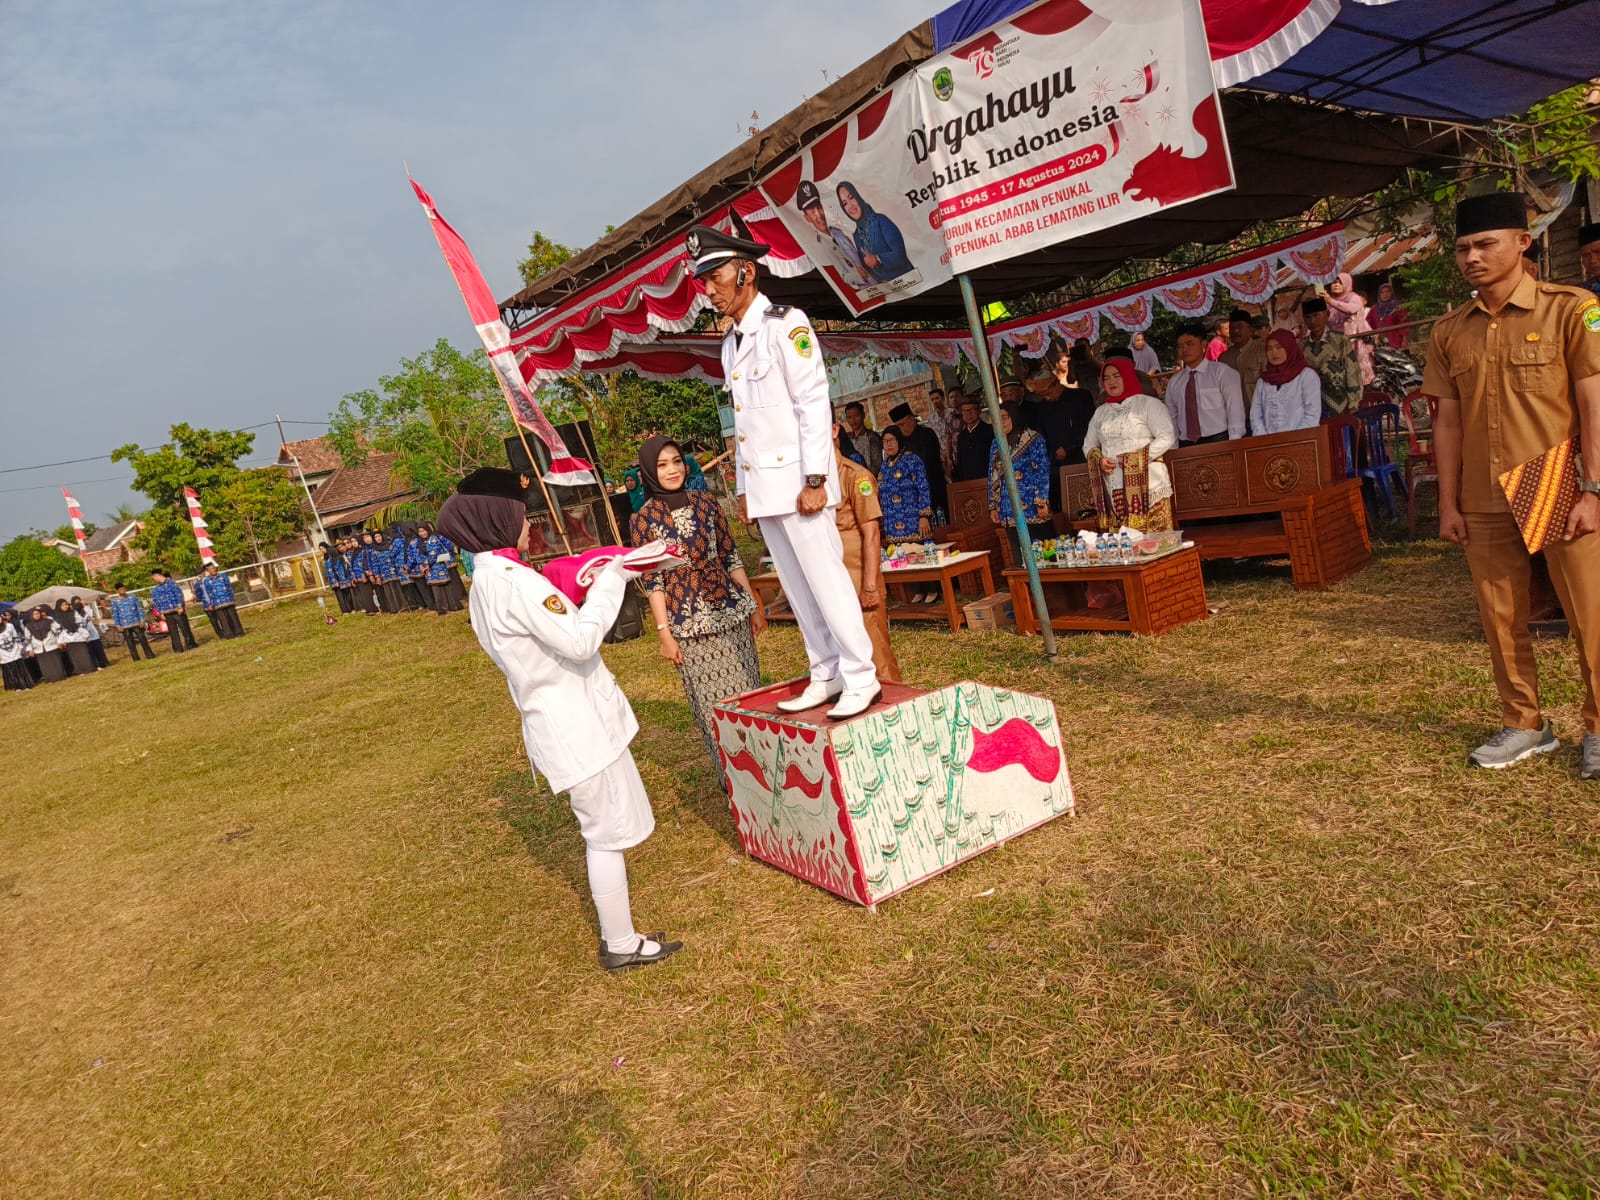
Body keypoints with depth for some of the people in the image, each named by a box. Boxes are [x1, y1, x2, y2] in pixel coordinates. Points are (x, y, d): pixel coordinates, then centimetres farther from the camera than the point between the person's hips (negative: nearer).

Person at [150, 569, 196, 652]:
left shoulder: (171, 583, 0)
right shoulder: (155, 590, 13)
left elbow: (179, 594, -5)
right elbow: (156, 602, 13)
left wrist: (180, 607, -12)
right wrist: (161, 613, 4)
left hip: (177, 611, -4)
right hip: (167, 613, 4)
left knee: (185, 629, -2)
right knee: (173, 631, 3)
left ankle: (190, 644, 5)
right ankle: (178, 648, 7)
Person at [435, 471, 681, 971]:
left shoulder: (487, 581, 10)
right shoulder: (513, 580, -21)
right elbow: (580, 641, -26)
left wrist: (592, 590, 6)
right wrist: (610, 582, -15)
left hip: (562, 718, 10)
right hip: (575, 722, -10)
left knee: (603, 829, 20)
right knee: (608, 832, 2)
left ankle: (615, 931, 32)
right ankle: (621, 944, 14)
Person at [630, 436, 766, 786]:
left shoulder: (706, 503, 6)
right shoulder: (643, 519, -2)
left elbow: (731, 557, 9)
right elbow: (653, 581, -4)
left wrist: (754, 605, 9)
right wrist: (664, 632, -8)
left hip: (732, 610, 3)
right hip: (689, 620, -3)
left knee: (749, 690, 9)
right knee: (713, 701, 3)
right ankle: (732, 775, 16)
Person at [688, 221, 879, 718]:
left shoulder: (785, 324, -7)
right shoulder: (731, 344, 16)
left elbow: (814, 403, -13)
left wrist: (814, 480, -18)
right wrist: (743, 488, 15)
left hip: (796, 479, -7)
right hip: (761, 485, 8)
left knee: (825, 578, -5)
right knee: (796, 585, 10)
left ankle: (861, 678, 3)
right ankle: (826, 675, 18)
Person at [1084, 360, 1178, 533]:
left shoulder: (1148, 403, 2)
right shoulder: (1101, 412, 19)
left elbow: (1167, 437, -6)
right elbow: (1089, 445, 20)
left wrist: (1137, 458, -15)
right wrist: (1099, 460, -1)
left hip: (1146, 489, -4)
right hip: (1112, 492, 4)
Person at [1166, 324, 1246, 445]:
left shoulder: (1222, 372, 1)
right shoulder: (1174, 382, 12)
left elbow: (1235, 411, -4)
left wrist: (1233, 447, -13)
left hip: (1218, 442, -3)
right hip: (1186, 447, 3)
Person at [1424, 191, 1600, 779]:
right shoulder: (1449, 331, 6)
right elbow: (1448, 421, 8)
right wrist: (1448, 503, 5)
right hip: (1484, 504, 4)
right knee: (1501, 620, 10)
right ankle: (1525, 725, 24)